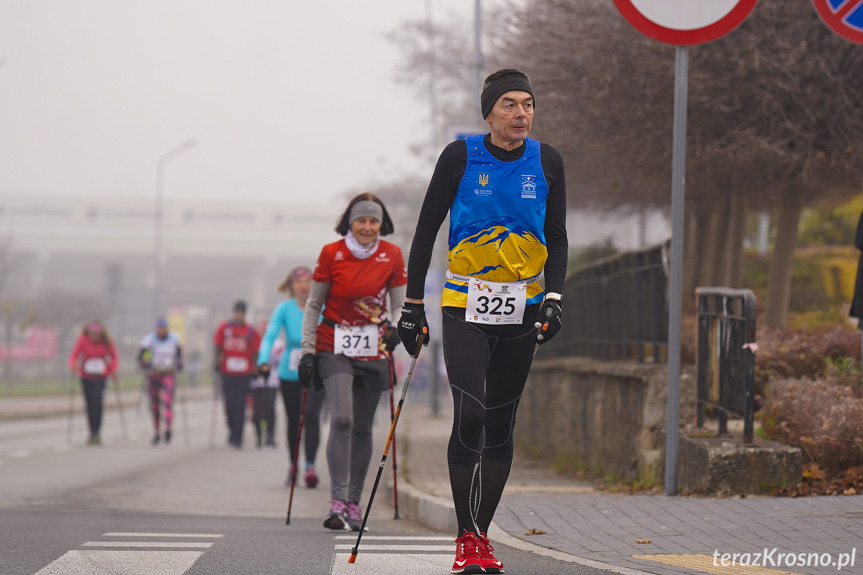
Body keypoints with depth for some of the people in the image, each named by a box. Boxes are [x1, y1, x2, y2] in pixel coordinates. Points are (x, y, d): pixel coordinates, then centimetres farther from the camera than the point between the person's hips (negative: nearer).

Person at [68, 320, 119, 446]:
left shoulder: (106, 341, -8)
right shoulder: (82, 340, -10)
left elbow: (114, 357, 2)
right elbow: (73, 356, -13)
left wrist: (113, 369, -15)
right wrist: (73, 366, -34)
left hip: (101, 376, -1)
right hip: (86, 377, 1)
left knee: (97, 402, -18)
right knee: (90, 404, 5)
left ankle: (96, 433, -17)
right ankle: (92, 433, 18)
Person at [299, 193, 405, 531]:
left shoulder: (392, 256, 1)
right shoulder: (331, 254, -4)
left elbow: (399, 302, 8)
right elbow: (313, 305, 3)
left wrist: (397, 329, -13)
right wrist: (307, 351, -1)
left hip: (373, 351, 3)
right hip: (334, 347, -3)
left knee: (363, 427, 6)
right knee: (342, 418, -19)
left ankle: (353, 504, 16)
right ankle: (338, 503, -21)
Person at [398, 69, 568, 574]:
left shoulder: (546, 162, 1)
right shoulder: (461, 157, -7)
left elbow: (557, 237, 9)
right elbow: (427, 230, 0)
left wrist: (554, 299, -5)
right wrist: (413, 305, -2)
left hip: (522, 310, 3)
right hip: (465, 307, -3)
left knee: (501, 425, 6)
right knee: (470, 415, -16)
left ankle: (482, 534, 17)